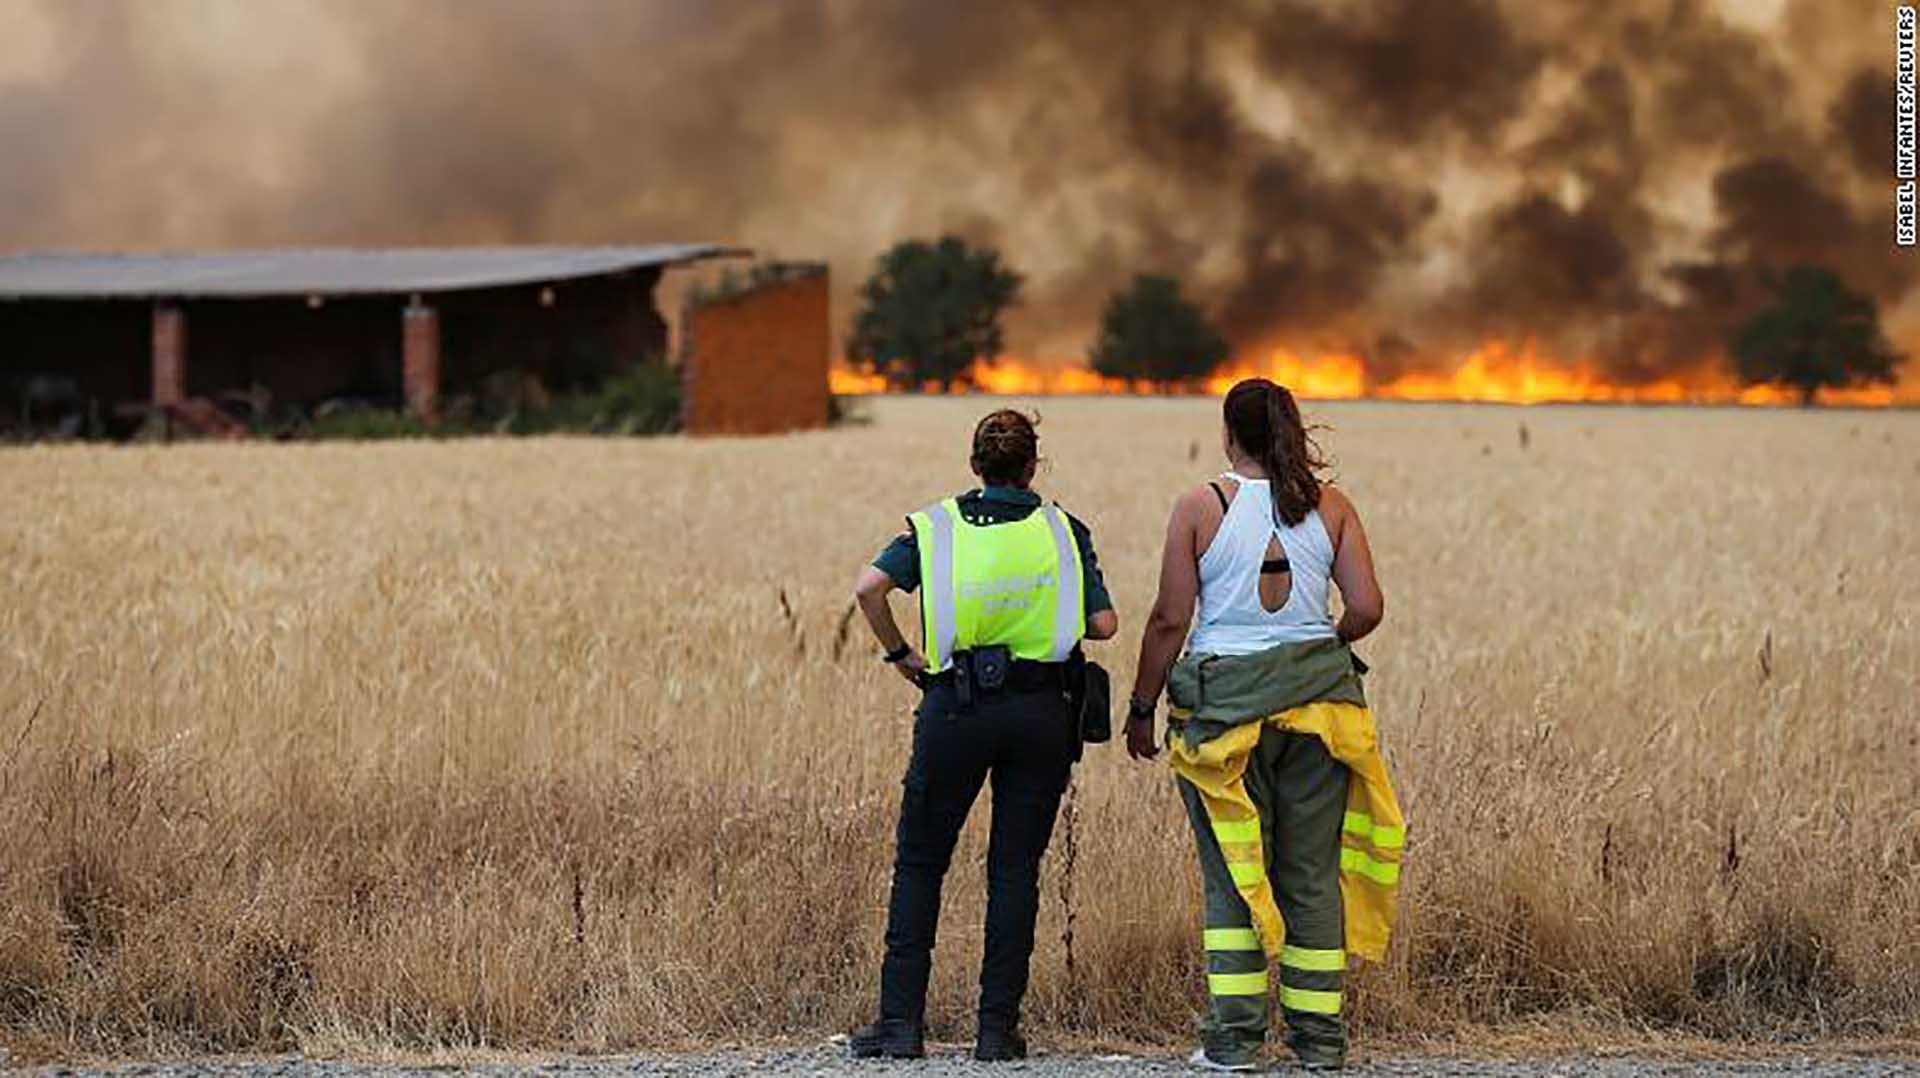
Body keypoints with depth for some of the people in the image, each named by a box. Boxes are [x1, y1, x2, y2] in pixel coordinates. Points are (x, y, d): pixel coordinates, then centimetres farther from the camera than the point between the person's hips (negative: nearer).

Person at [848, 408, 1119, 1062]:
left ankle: (901, 1021, 2)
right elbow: (1105, 625, -2)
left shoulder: (937, 528, 4)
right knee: (1015, 867, 5)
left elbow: (870, 587, -10)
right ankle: (997, 1027, 3)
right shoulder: (1063, 531, 4)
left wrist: (899, 652, 3)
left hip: (956, 707, 0)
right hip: (1040, 709, 0)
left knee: (919, 862, 8)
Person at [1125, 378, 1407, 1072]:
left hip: (1223, 695, -2)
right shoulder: (1330, 508, 2)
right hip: (1316, 696, 2)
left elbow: (1170, 619, -6)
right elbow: (1367, 608, -2)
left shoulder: (1201, 507, -4)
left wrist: (1140, 709, 4)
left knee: (1231, 868, 3)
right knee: (1313, 868, 8)